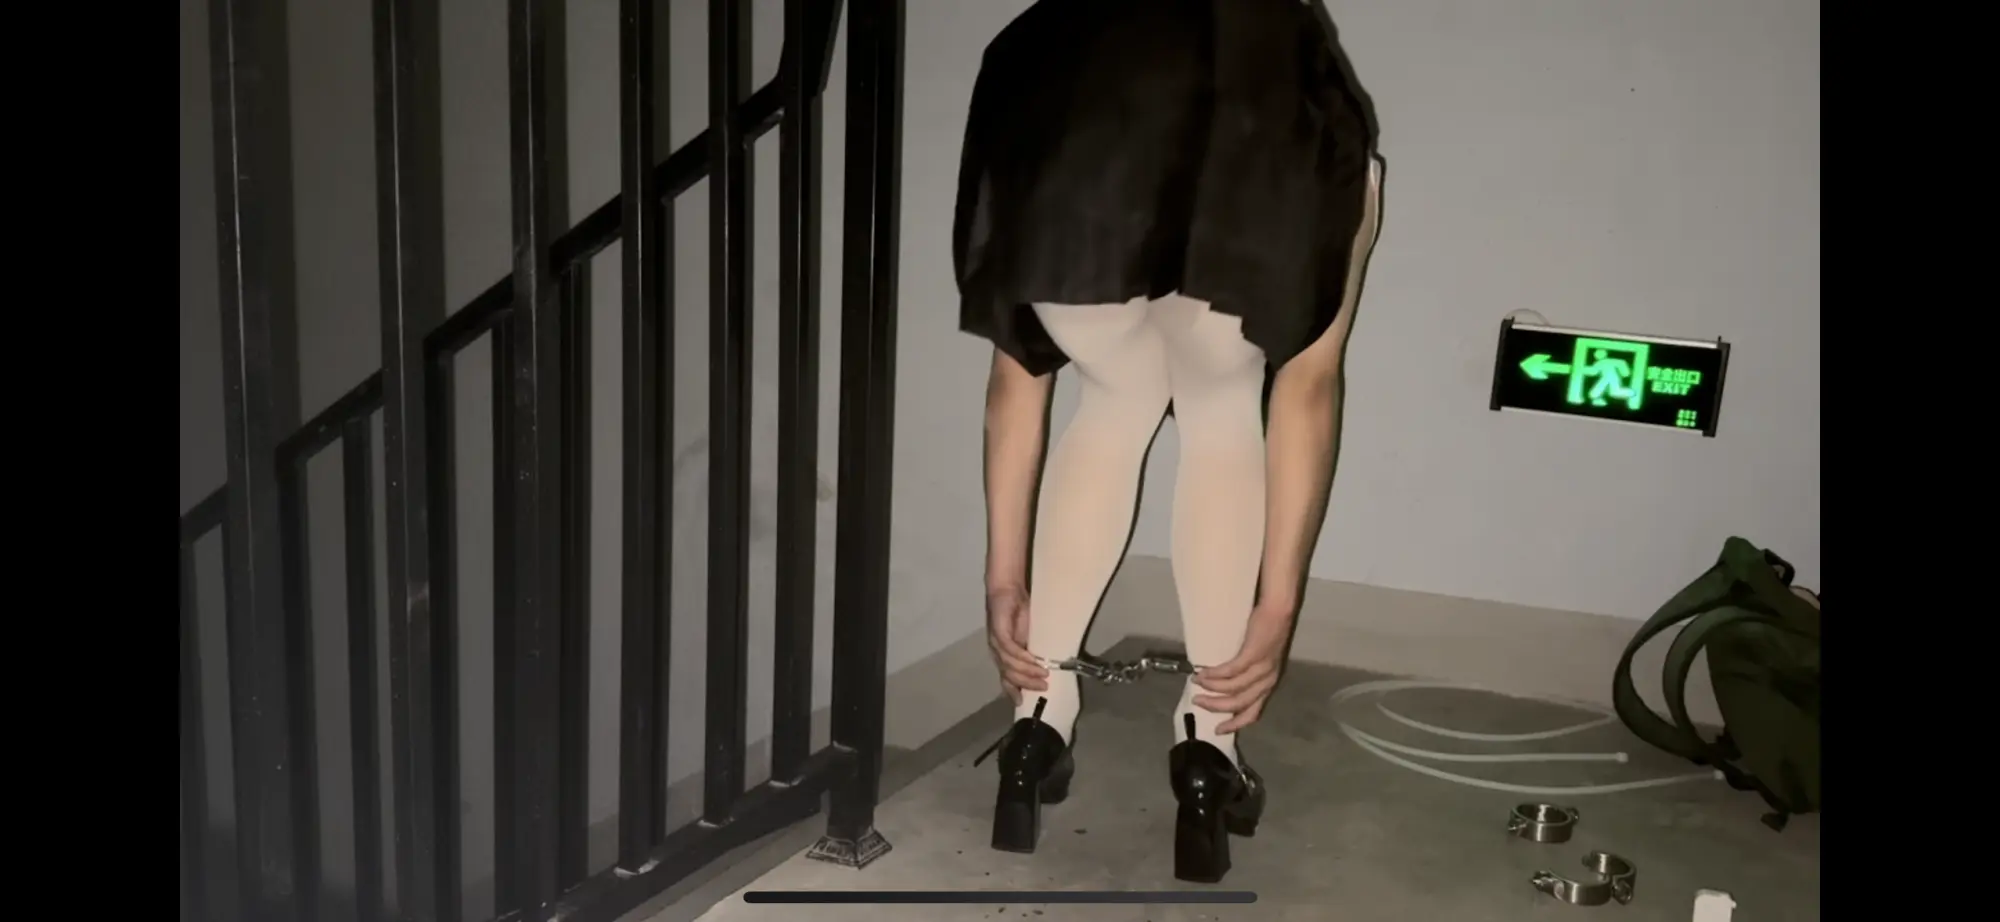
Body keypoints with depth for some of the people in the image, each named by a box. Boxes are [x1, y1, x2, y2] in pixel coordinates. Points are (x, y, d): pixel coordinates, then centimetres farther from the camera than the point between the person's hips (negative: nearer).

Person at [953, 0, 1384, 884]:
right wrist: (1275, 609, 40)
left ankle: (1039, 718, 31)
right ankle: (1209, 743, 27)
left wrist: (1005, 577, 49)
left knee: (1117, 398, 32)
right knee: (1221, 408, 30)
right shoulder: (1315, 130, 40)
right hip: (1252, 177, -1)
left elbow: (1017, 376, 43)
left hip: (1059, 154, 2)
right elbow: (1307, 389, 36)